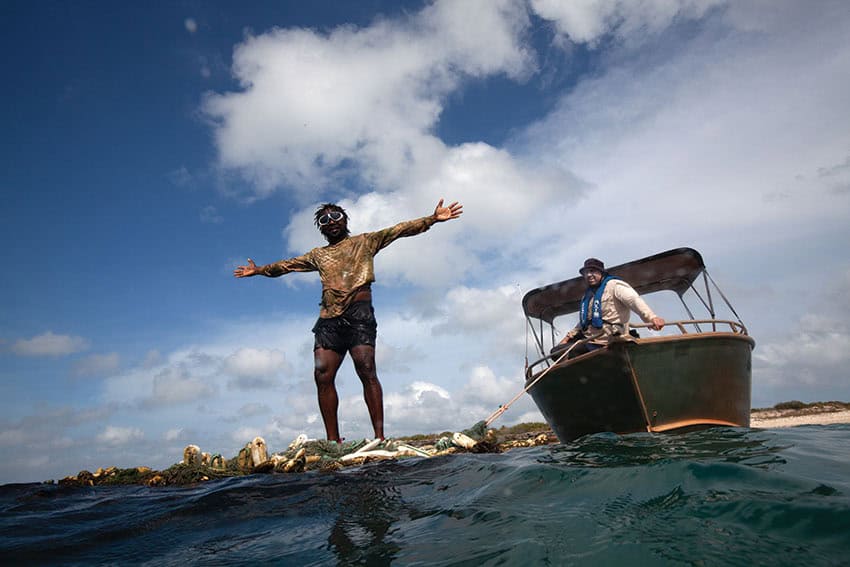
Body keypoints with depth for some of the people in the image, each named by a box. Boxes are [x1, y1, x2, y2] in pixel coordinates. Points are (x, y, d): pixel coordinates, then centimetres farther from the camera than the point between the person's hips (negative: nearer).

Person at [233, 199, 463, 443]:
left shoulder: (364, 242, 16)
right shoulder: (318, 255, 27)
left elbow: (399, 230, 7)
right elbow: (286, 265, 39)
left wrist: (432, 219, -2)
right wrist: (260, 270, 43)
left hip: (358, 313, -4)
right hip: (329, 319, 5)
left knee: (366, 371, -17)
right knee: (322, 376, -8)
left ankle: (380, 435, -18)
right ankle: (333, 440, -4)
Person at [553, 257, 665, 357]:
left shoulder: (613, 285, -8)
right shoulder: (588, 295, 20)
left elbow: (634, 300, -25)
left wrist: (651, 317, -41)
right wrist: (569, 336, 19)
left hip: (605, 344, -9)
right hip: (587, 340, 9)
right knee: (556, 351, 7)